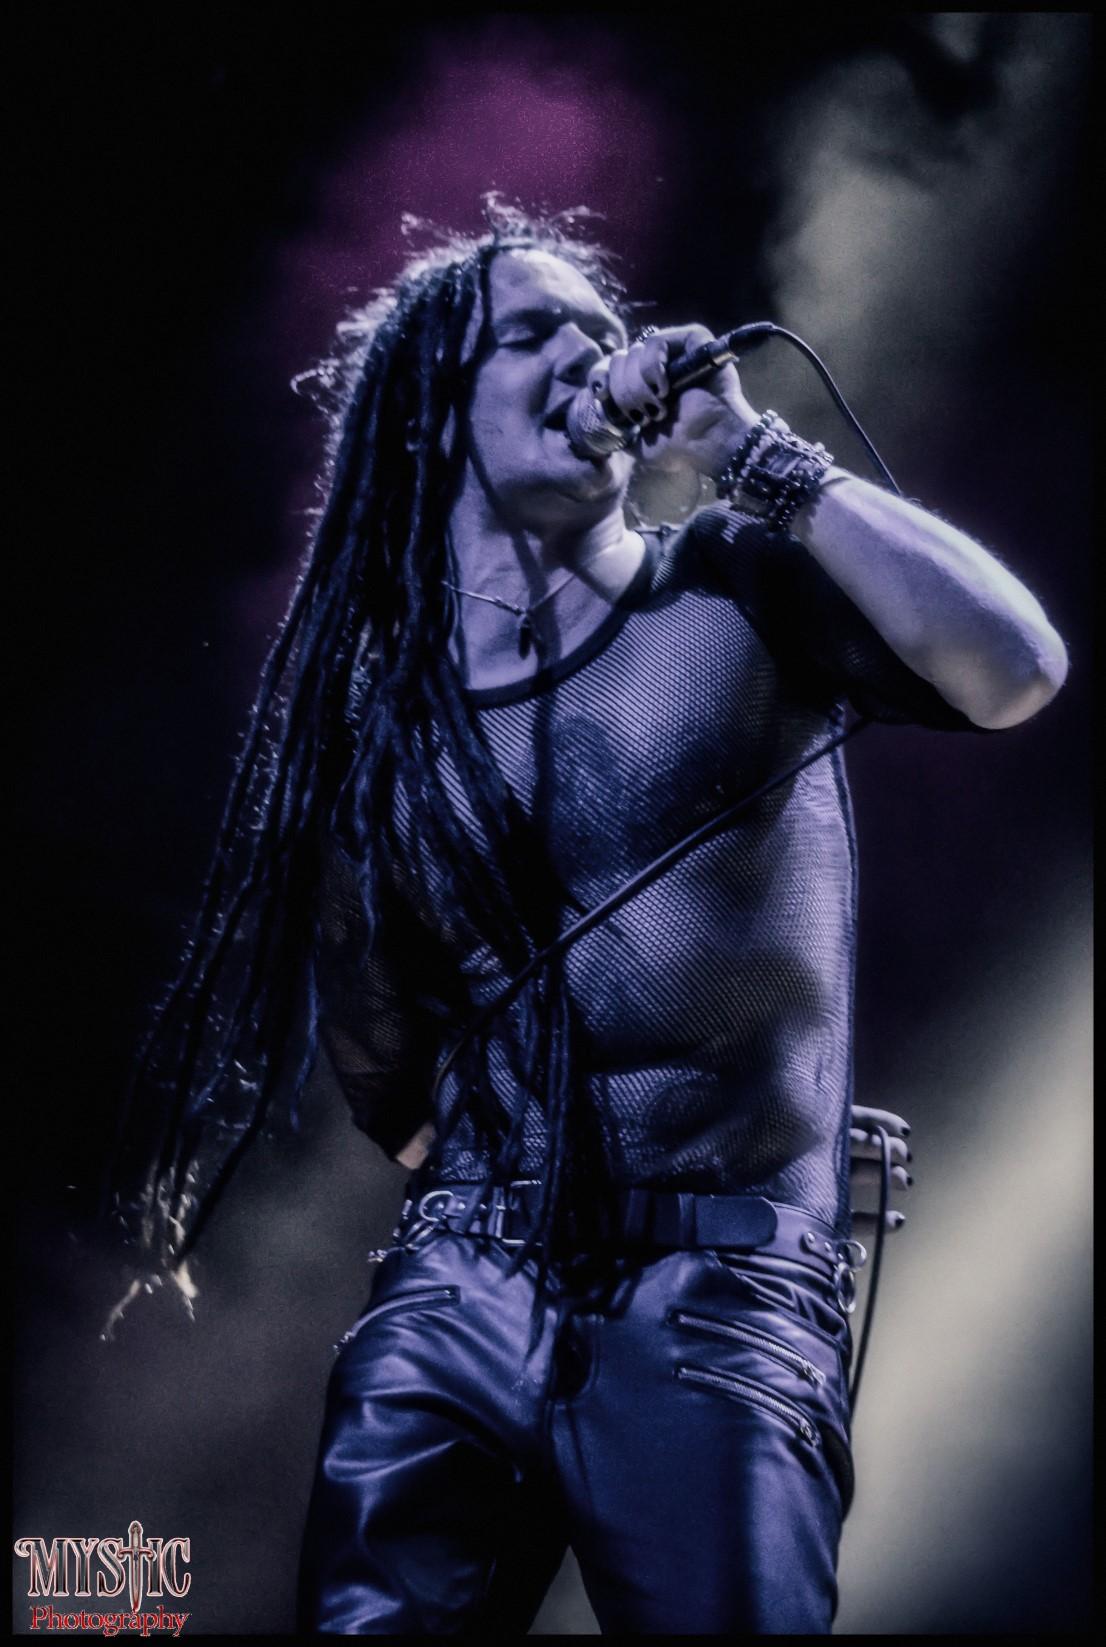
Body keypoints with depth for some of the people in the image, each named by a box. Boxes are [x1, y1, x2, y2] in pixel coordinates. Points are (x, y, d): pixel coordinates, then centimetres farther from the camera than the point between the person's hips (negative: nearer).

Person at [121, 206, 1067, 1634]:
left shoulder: (743, 592, -1)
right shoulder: (385, 699, 8)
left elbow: (1016, 669, -19)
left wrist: (751, 454, -16)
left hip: (719, 1304, -3)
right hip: (457, 1291, 3)